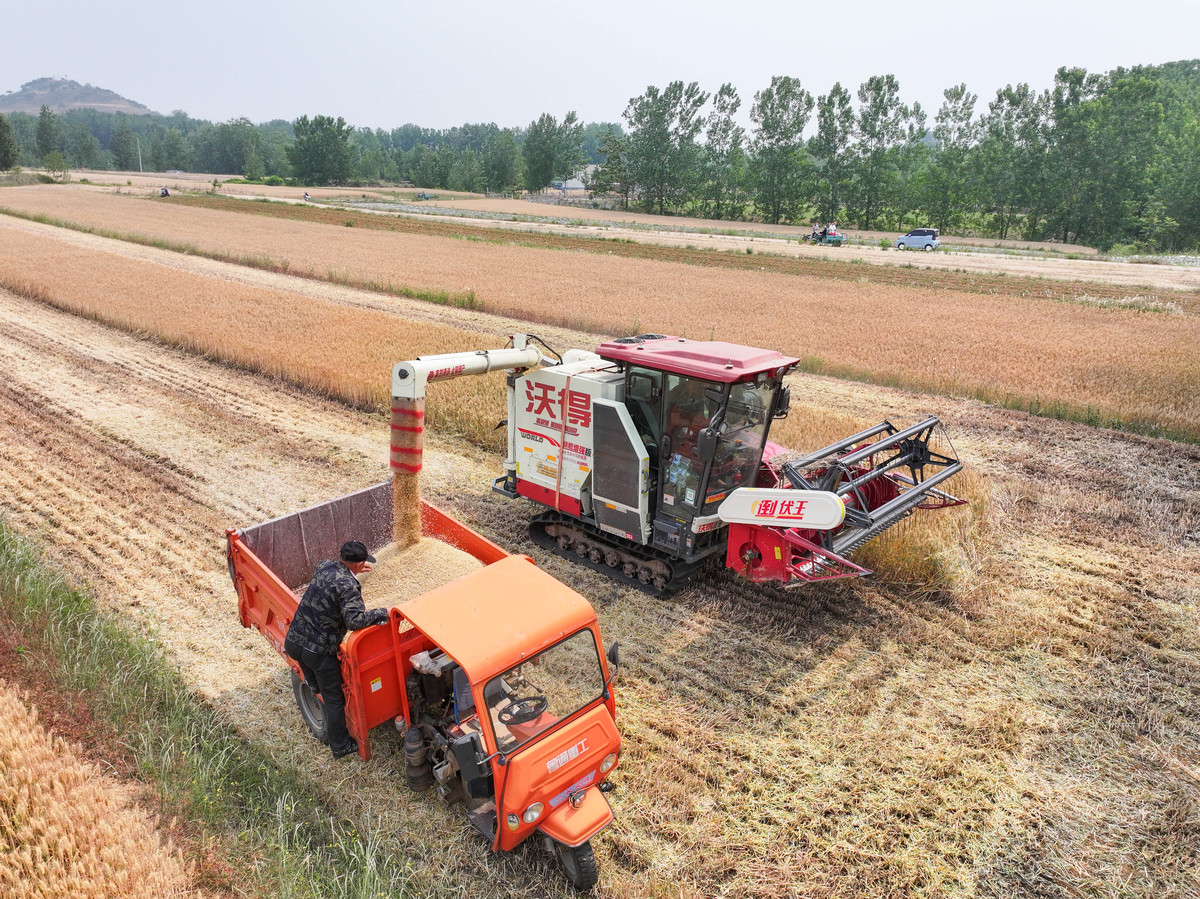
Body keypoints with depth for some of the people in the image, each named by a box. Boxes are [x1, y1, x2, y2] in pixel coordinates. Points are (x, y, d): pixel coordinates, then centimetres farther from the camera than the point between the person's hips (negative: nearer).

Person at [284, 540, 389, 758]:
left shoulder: (324, 567, 2)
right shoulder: (348, 586, -21)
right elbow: (355, 620, -32)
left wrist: (354, 570, 36)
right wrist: (382, 613, -20)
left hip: (293, 642, 5)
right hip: (319, 651, -5)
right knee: (334, 700, 14)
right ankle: (340, 746, 28)